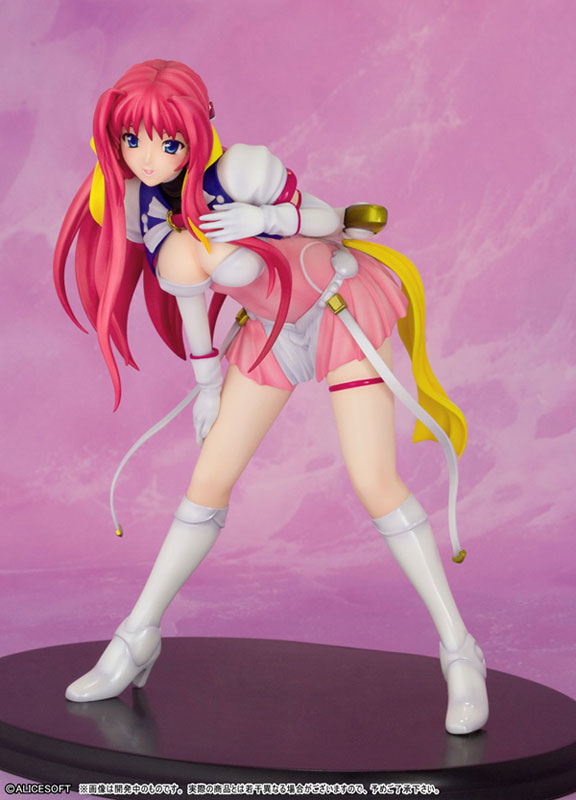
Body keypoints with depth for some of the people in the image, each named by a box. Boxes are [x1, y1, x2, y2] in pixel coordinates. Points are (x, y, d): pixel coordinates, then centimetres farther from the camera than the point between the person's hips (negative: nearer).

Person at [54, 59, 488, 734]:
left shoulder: (239, 171, -29)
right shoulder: (134, 205, -12)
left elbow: (331, 220, -15)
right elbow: (187, 299, 2)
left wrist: (268, 218, -34)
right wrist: (207, 385, 9)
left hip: (343, 306, -5)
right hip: (271, 331, 5)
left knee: (374, 482, -14)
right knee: (208, 481, 5)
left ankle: (459, 651, -3)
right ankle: (137, 639, 20)